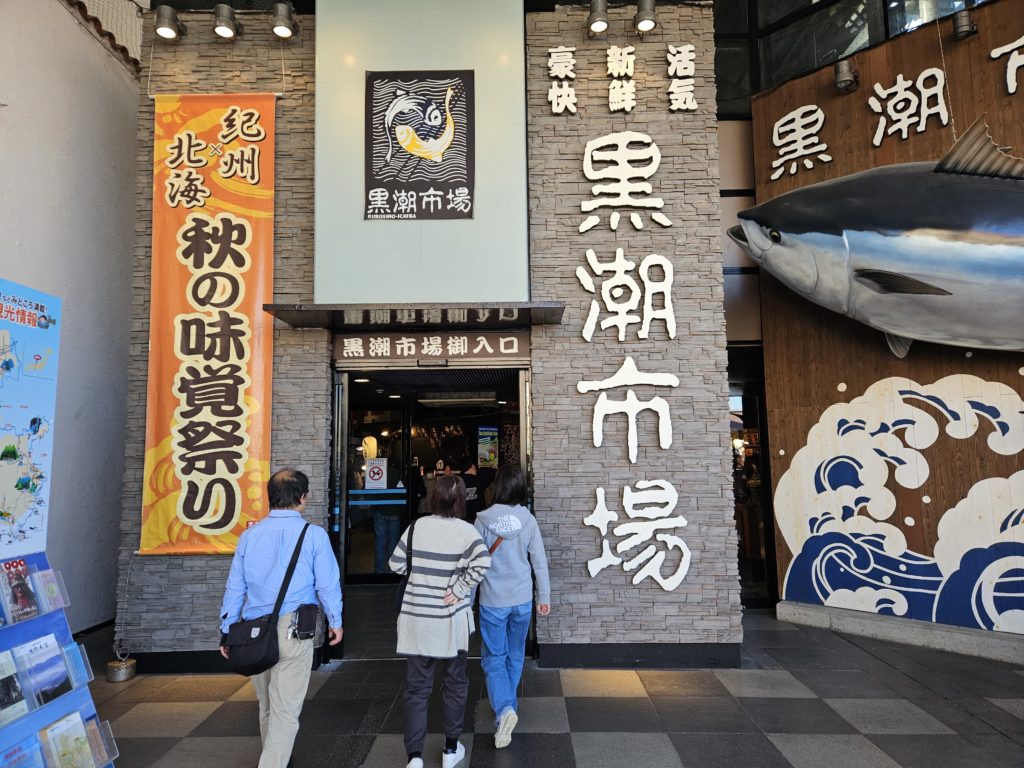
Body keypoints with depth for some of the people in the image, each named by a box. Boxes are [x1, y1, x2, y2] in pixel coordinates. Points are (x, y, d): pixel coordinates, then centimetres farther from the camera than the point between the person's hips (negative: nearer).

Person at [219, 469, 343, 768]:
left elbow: (235, 587, 8)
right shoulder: (314, 534, -8)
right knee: (285, 711, 2)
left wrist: (227, 631, 17)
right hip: (292, 630, -5)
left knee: (267, 706, 23)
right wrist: (335, 622, 12)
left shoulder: (249, 535, 4)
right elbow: (328, 584, -3)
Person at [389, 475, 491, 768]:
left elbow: (395, 564, 2)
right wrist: (459, 589, -14)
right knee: (455, 683, 18)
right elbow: (482, 563, -26)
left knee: (417, 687, 11)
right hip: (451, 620, -1)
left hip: (416, 618, 1)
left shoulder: (417, 526, -4)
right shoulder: (465, 530, -10)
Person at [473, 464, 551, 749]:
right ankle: (508, 703, 33)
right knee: (515, 655, 20)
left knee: (494, 657, 7)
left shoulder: (484, 519, -12)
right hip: (522, 599, 3)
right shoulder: (528, 520, -6)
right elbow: (539, 561, -3)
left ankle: (504, 708, -12)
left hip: (493, 600, -3)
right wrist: (544, 596, 7)